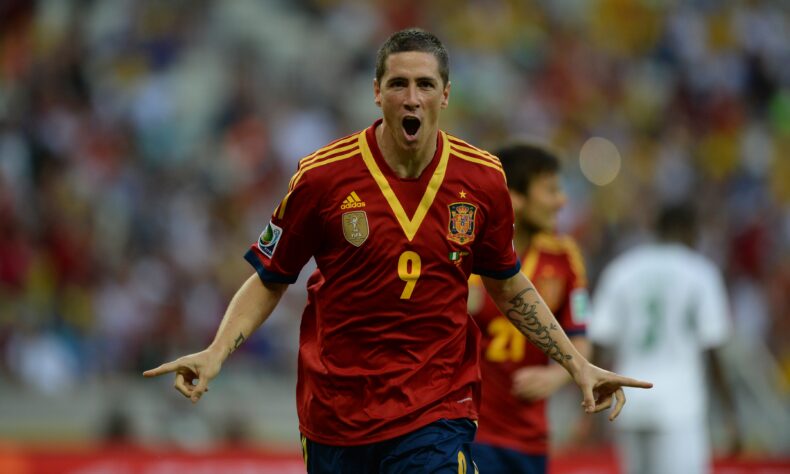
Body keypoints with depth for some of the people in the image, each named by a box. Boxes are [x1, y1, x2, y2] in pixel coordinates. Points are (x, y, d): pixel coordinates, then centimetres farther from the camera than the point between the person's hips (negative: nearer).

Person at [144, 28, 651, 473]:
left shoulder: (483, 180, 0)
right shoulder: (322, 176, -6)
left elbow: (508, 285, 16)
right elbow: (270, 281, 4)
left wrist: (577, 363, 13)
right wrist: (215, 354, -10)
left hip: (437, 411, 0)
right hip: (334, 417, 0)